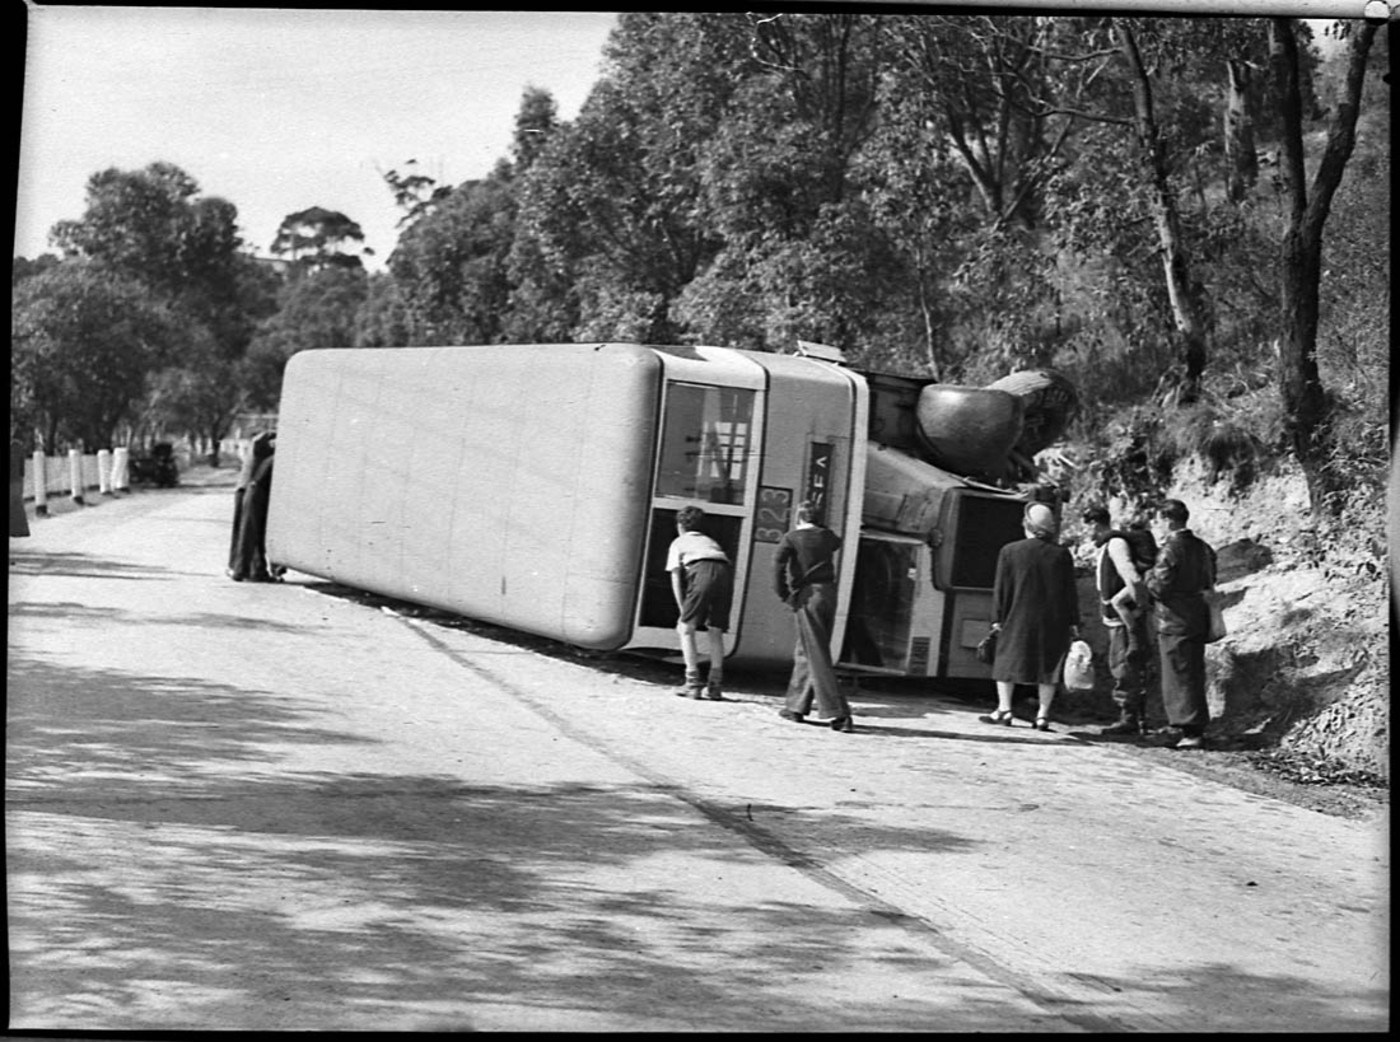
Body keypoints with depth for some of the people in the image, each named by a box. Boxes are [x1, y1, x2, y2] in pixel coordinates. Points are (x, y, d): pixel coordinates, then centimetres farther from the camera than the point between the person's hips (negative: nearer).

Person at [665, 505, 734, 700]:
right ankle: (715, 685, 12)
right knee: (715, 631, 17)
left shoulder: (678, 543, 26)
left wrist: (683, 611, 14)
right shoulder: (710, 541, 38)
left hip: (702, 571, -4)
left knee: (686, 629, 6)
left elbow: (676, 577, 16)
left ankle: (692, 684, -3)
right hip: (726, 572, 4)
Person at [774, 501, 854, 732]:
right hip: (829, 594, 6)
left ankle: (839, 713, -14)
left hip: (807, 596, -6)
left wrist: (785, 595, -6)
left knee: (818, 656, -6)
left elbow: (778, 566, -15)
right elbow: (837, 542, 37)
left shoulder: (791, 538, -2)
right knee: (804, 652, 18)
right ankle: (796, 706, 21)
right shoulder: (828, 537, 12)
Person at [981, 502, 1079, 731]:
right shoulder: (1061, 554, 0)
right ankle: (1043, 714, 4)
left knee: (1007, 660, 11)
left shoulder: (1010, 551, -3)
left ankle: (1004, 709, 5)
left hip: (1018, 618, -1)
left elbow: (1000, 588, -2)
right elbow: (1070, 592, 1)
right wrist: (1072, 622, 6)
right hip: (1053, 621, 1)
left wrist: (997, 618, 2)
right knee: (1048, 667, 8)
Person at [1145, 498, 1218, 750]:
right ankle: (1196, 727, 22)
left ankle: (1189, 731, -2)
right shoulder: (1203, 548, 10)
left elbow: (1159, 587, -18)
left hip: (1175, 622, -8)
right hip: (1199, 618, 8)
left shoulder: (1171, 550, -16)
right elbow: (1209, 582, 16)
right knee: (1194, 674, 16)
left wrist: (1149, 577, 1)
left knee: (1178, 676, -2)